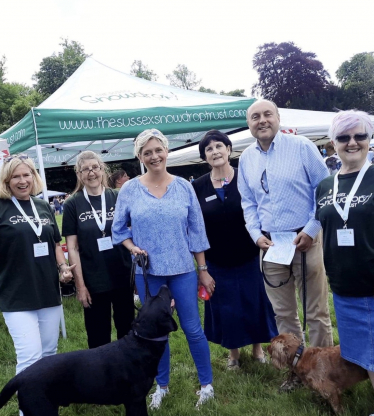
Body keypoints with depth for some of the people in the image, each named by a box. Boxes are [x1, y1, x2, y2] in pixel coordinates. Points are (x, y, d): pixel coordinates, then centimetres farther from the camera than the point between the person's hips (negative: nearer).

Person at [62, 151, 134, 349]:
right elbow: (72, 248, -4)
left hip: (123, 277, 2)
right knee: (98, 336, 11)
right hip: (93, 282, -1)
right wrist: (80, 284, -7)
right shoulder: (73, 204, -3)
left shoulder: (117, 198, 0)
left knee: (127, 330, 15)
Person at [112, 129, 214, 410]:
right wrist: (132, 248, -12)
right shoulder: (129, 190, -2)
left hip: (182, 270, 0)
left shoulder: (184, 187, -1)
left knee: (193, 328, 6)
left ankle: (207, 384, 25)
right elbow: (118, 229, 7)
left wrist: (203, 270, 2)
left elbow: (196, 231, 1)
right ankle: (162, 386, 32)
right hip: (147, 273, 1)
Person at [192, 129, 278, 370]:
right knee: (226, 308, 12)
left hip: (248, 257, -1)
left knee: (254, 303, 13)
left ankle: (257, 347, 37)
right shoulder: (198, 187, -4)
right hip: (217, 261, 1)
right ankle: (233, 352, 35)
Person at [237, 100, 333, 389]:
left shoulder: (301, 146, -3)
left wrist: (312, 230, -11)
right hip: (269, 243, 4)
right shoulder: (246, 158, 10)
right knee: (283, 312, 13)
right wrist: (256, 233, 0)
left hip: (305, 239, -4)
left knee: (316, 311, 3)